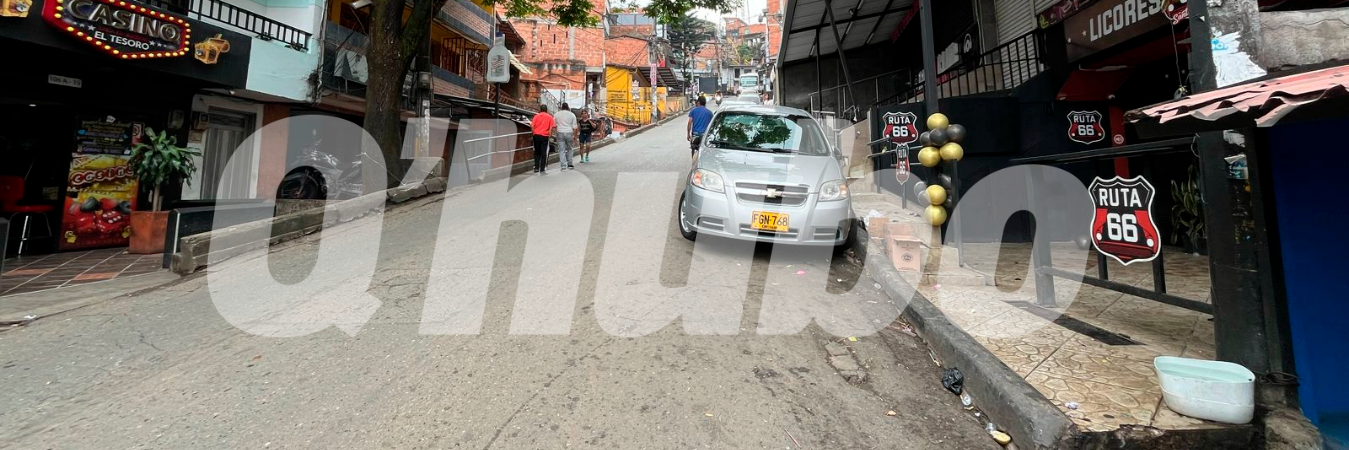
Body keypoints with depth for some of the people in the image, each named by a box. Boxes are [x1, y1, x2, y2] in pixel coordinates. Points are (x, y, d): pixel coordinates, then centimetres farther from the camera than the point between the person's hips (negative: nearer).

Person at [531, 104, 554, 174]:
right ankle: (542, 169, 1)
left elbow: (532, 126, -1)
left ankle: (536, 168, 15)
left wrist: (534, 133, 11)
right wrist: (550, 135, 4)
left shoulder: (536, 116, 7)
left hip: (536, 135, 2)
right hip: (544, 136, -2)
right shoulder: (549, 117, 3)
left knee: (537, 153, 14)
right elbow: (551, 128, -5)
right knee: (543, 153, 1)